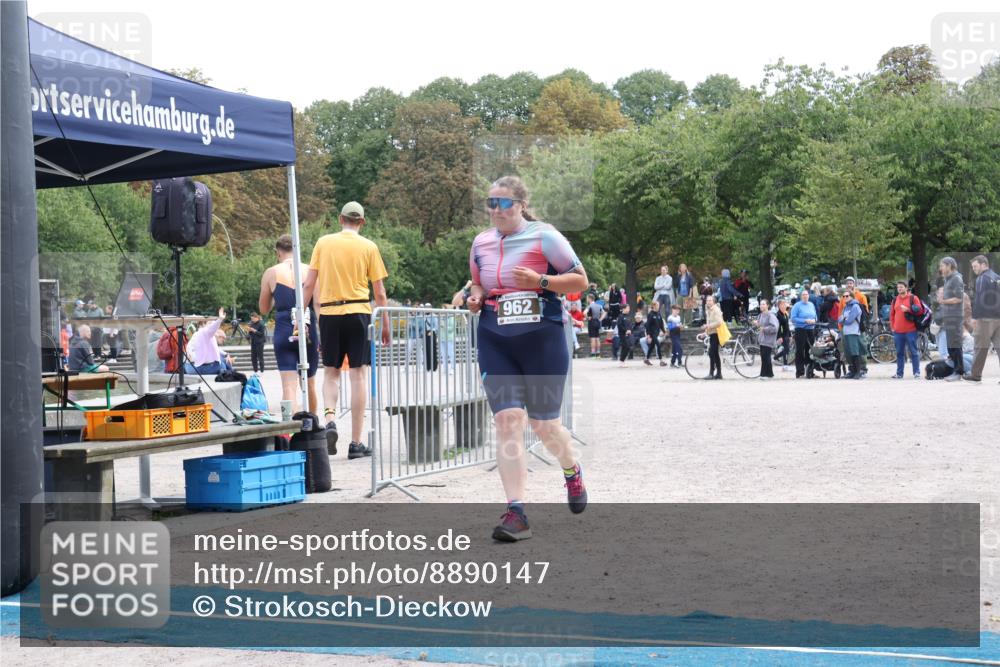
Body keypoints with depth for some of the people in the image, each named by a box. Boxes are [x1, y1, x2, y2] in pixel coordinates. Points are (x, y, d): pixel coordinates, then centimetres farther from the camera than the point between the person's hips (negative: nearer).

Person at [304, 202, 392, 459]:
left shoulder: (323, 243, 5)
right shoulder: (368, 247, 2)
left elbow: (309, 284, 4)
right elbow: (380, 293, 2)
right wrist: (386, 326, 10)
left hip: (329, 313, 2)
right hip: (358, 312, -2)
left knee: (330, 372, 15)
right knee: (358, 375, 1)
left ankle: (329, 419, -10)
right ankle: (356, 443, 1)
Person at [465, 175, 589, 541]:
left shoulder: (544, 237, -5)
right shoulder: (481, 243, 10)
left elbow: (580, 280, -3)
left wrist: (540, 282, -18)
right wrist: (476, 298, 3)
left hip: (542, 341, -3)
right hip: (496, 344, 3)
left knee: (544, 424, 6)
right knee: (507, 421, -9)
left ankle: (572, 472, 41)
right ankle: (516, 512, -10)